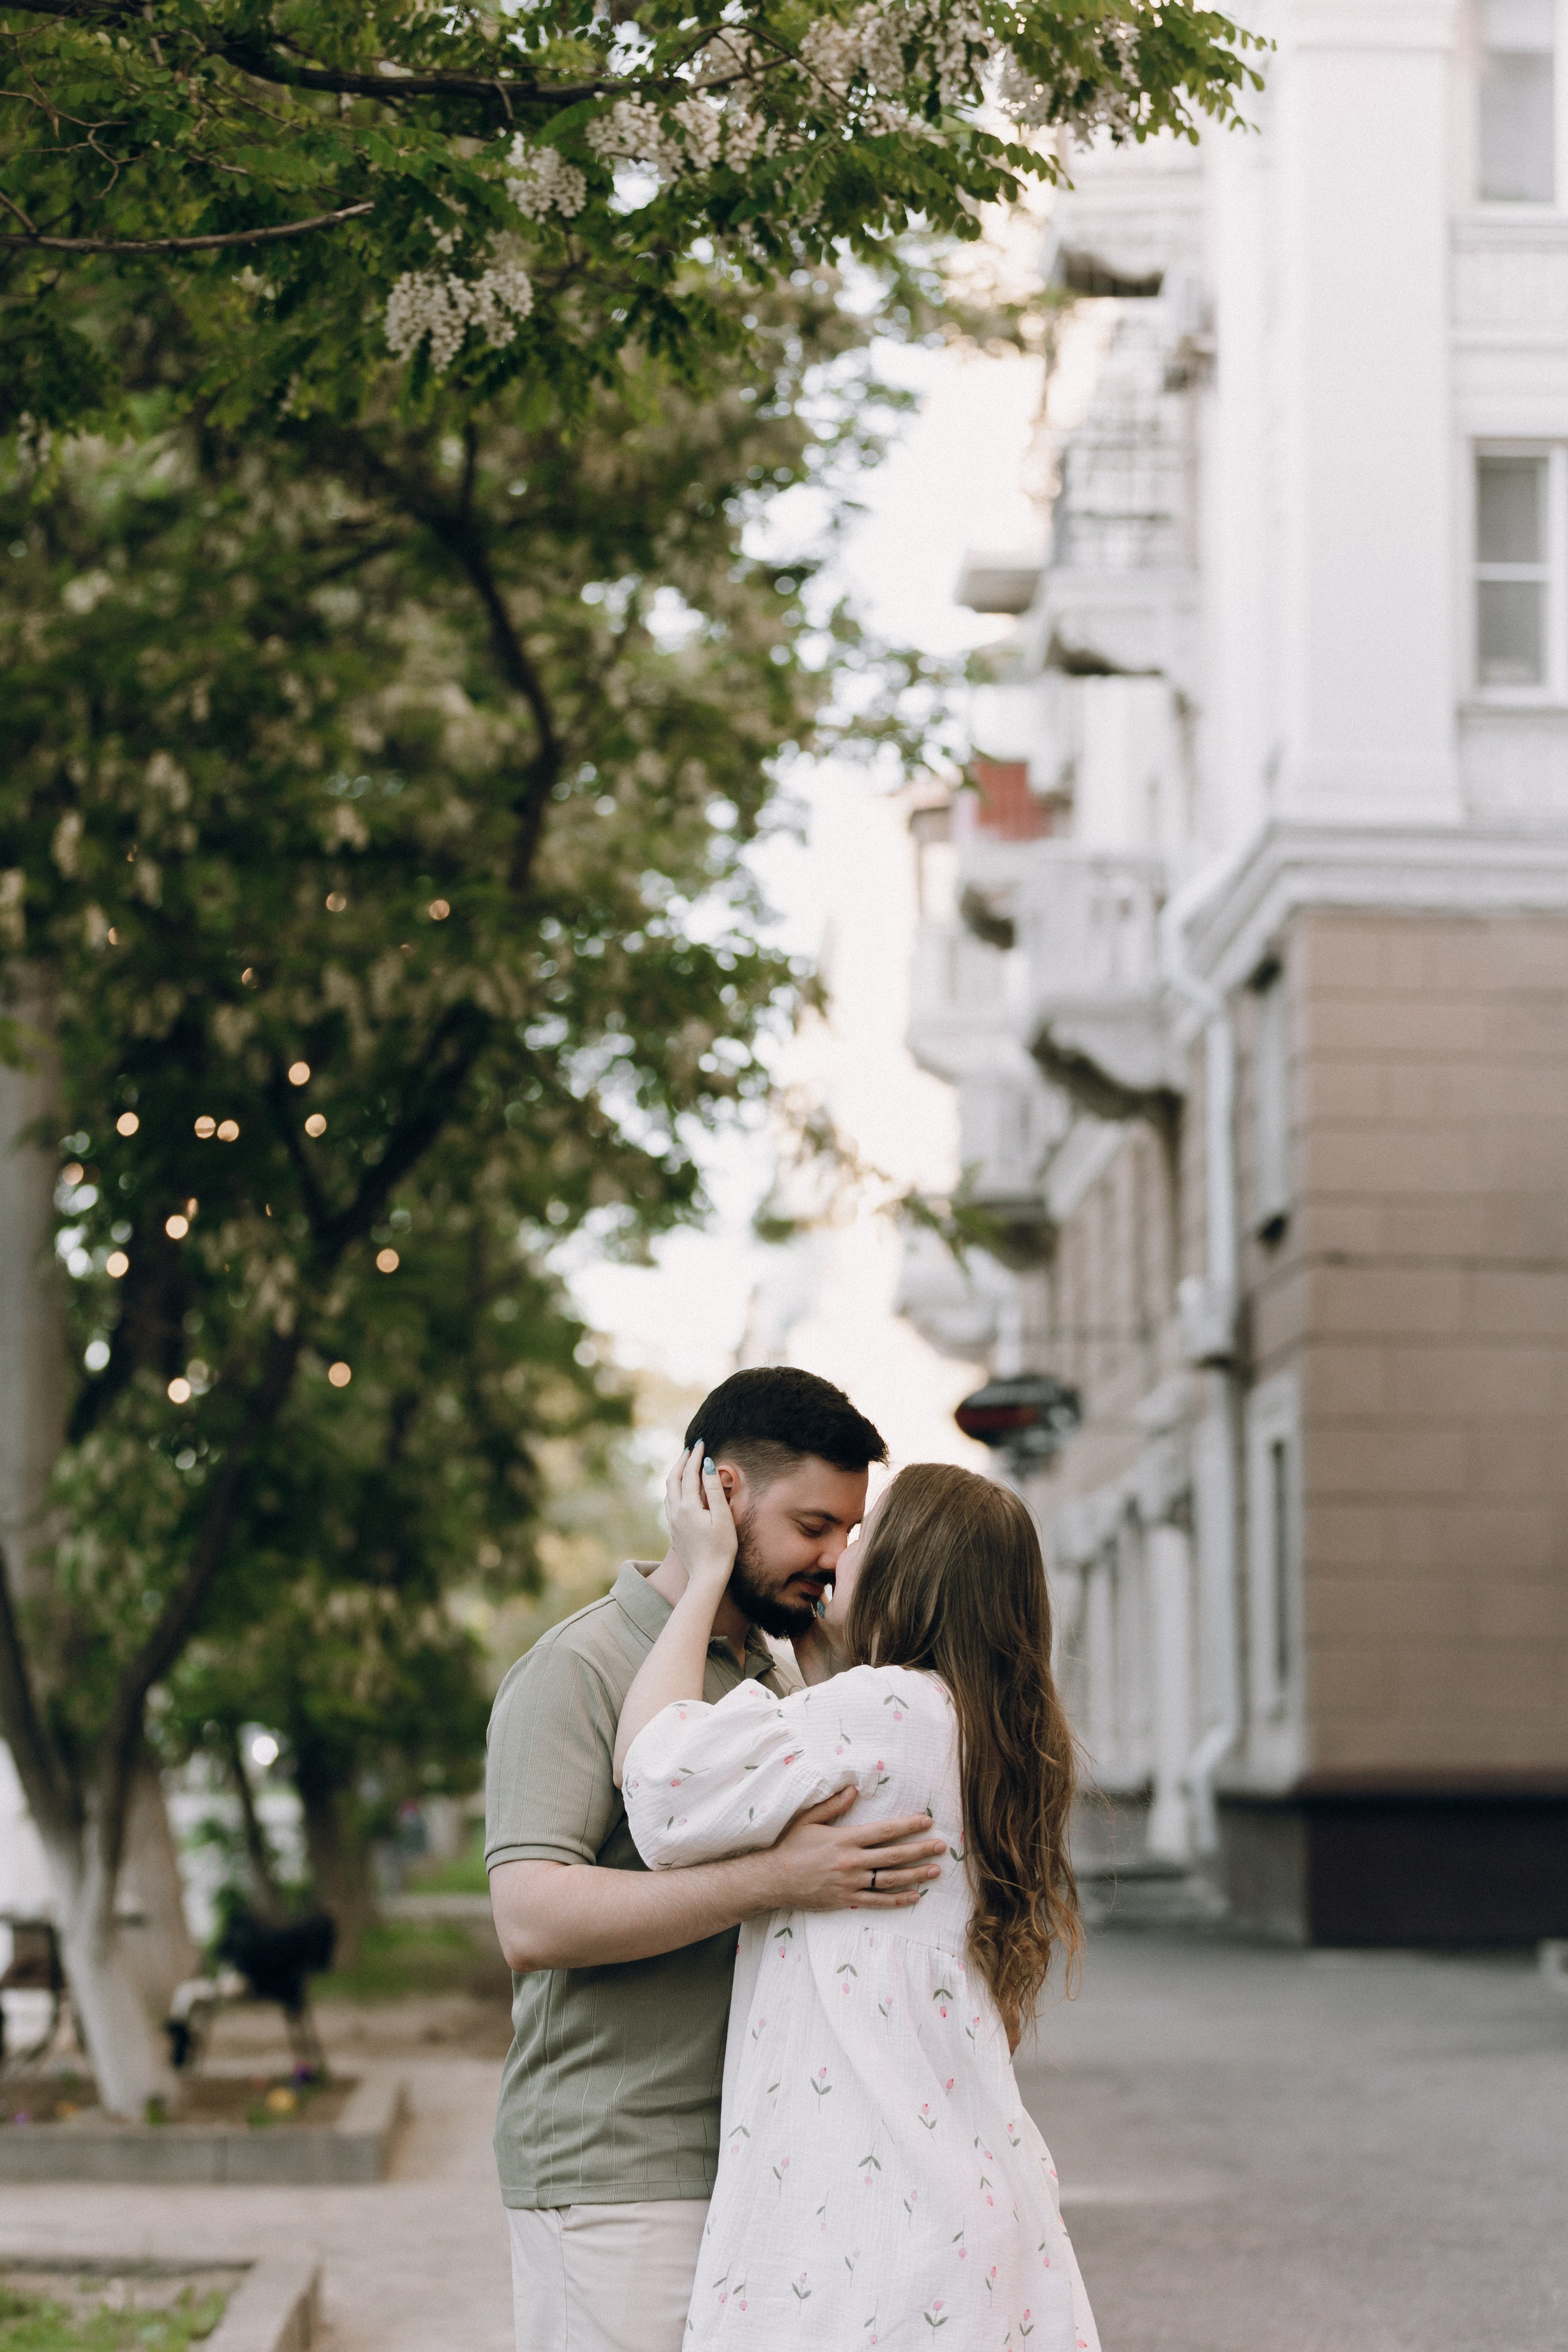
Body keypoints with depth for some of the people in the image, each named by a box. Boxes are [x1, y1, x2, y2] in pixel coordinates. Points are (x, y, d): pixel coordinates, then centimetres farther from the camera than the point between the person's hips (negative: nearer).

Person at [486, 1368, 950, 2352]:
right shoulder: (580, 1669, -9)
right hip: (617, 2182, -8)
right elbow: (533, 1918, -22)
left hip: (751, 2167, 8)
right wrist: (768, 1881, -28)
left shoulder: (771, 1678, 18)